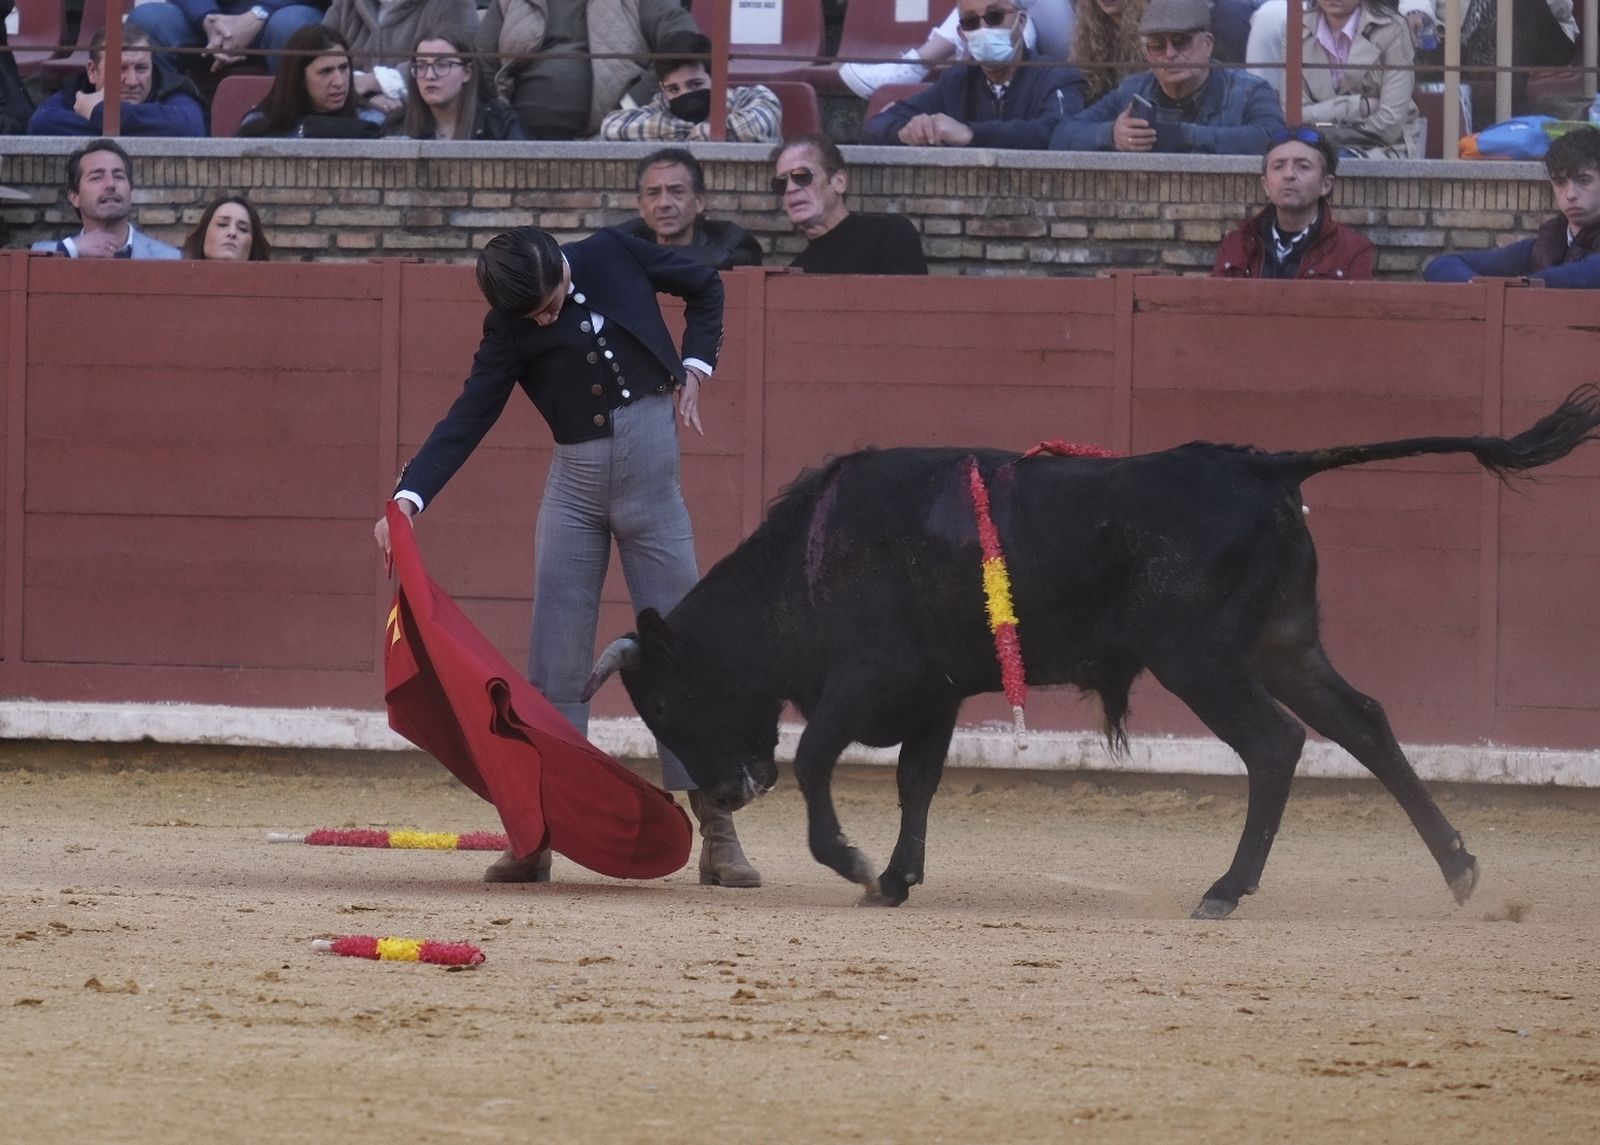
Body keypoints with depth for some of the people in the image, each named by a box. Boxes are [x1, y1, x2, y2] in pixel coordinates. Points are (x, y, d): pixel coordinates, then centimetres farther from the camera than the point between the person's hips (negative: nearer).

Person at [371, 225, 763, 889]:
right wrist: (411, 496, -25)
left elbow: (703, 287, 12)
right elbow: (468, 418, -11)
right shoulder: (511, 330, -5)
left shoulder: (613, 256, -4)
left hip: (650, 467, -1)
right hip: (574, 479, 1)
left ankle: (717, 832, 5)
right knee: (555, 663, -1)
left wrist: (695, 367, 0)